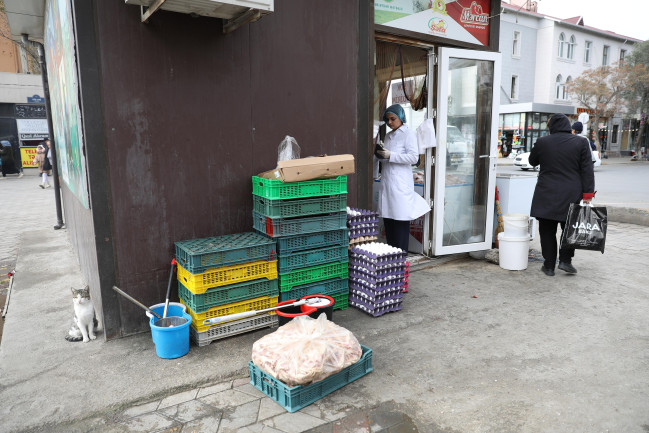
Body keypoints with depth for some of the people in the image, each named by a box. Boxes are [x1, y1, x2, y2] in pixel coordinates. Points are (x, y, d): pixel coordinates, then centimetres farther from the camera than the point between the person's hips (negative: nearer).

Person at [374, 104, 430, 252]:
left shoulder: (408, 134, -5)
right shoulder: (388, 135, 18)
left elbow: (414, 157, -14)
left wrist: (390, 156, -18)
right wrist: (380, 155, 5)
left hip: (400, 183, -8)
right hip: (386, 182, 8)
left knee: (401, 221, -4)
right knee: (387, 218, 10)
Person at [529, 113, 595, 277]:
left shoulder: (542, 142, -2)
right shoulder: (580, 142, 0)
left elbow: (532, 161, 16)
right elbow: (587, 170, -1)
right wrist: (587, 194, 0)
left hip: (546, 196, -1)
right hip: (571, 195, 1)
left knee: (547, 231, 6)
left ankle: (549, 266, 9)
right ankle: (565, 260, 12)